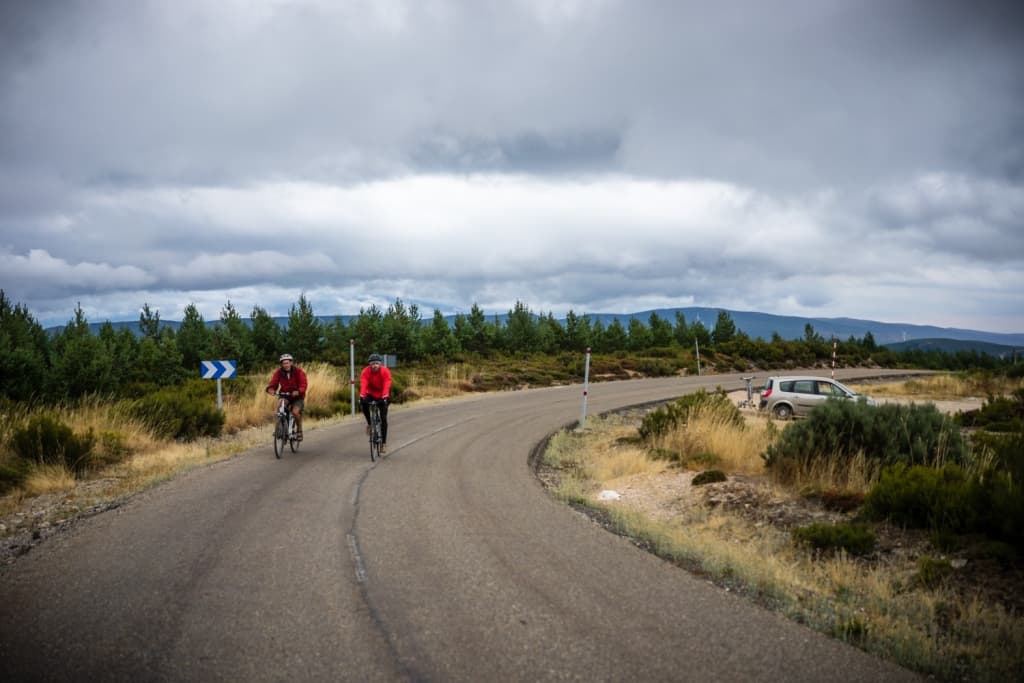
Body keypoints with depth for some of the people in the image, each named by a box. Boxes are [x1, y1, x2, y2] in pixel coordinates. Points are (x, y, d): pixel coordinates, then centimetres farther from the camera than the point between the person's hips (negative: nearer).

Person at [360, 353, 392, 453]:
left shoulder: (385, 371, -24)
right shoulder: (366, 371, -22)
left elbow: (386, 385, -35)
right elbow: (363, 384, -34)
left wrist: (385, 397, -51)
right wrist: (362, 396, -50)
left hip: (382, 396, -1)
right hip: (371, 394, 1)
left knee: (383, 419, -6)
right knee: (364, 404, -32)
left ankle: (383, 443, 4)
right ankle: (369, 423, -6)